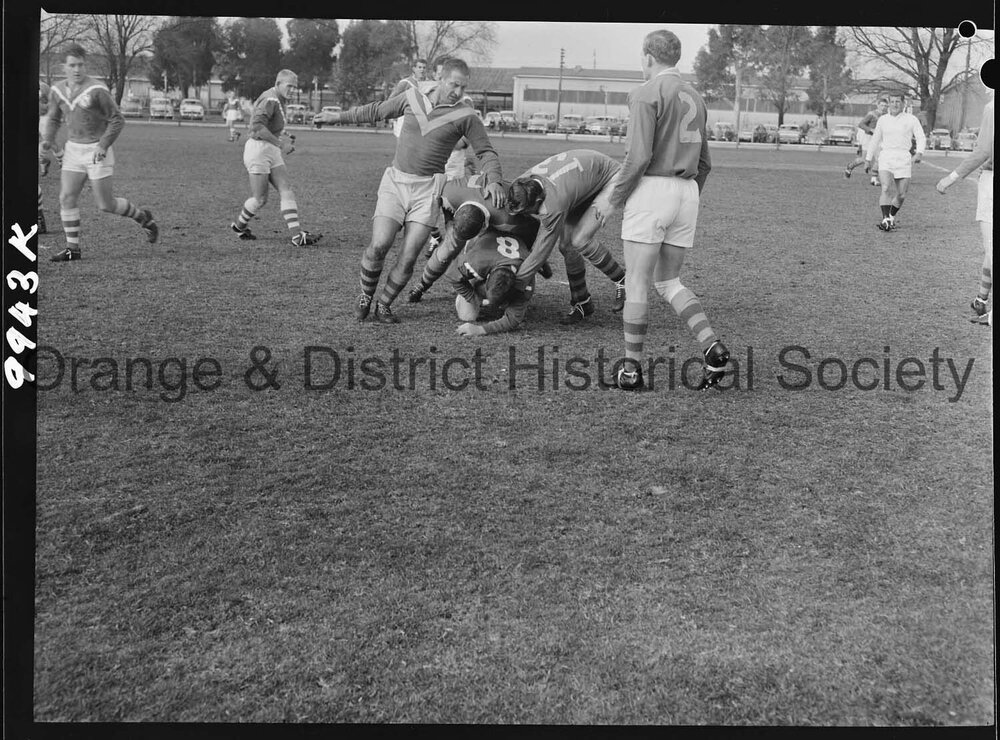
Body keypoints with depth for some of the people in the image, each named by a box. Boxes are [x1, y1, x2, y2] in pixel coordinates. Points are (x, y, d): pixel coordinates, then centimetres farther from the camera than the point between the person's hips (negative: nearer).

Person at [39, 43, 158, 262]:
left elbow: (117, 120, -12)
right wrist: (47, 141, 4)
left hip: (97, 151, -5)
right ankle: (73, 248, 4)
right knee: (66, 198, -5)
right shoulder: (57, 91, 3)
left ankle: (143, 217, 25)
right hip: (73, 150, 5)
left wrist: (103, 146, -20)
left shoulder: (97, 90, -16)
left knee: (106, 205, -2)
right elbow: (54, 119, 19)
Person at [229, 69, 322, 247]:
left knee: (286, 191, -4)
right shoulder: (270, 99, -15)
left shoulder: (279, 100, 17)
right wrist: (280, 143, -23)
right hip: (258, 148, -10)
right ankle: (239, 225, 23)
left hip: (272, 151, 10)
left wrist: (284, 138, 10)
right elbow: (257, 127, -27)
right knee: (260, 199, -2)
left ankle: (297, 235, -11)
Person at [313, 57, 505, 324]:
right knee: (379, 245, -14)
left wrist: (494, 179, -16)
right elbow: (376, 111, 20)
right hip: (395, 182, 1)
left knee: (409, 257, -8)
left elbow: (486, 152, 2)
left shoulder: (465, 116, -1)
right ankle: (365, 297, 11)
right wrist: (339, 116, 27)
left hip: (427, 189, -1)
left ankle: (383, 305, 14)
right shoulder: (411, 98, 6)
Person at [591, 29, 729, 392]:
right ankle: (712, 346, -4)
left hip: (652, 189, -7)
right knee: (668, 282, 14)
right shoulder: (694, 97, 17)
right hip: (687, 192, 7)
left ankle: (632, 368, 5)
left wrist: (613, 198, -7)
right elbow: (704, 163, 20)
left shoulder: (647, 93, -7)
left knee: (637, 283, 1)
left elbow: (639, 157, -15)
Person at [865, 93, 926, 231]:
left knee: (901, 195, 2)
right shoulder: (883, 120, 13)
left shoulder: (911, 119, 6)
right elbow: (875, 140, 23)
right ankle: (885, 220, -26)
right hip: (886, 157, 0)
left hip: (904, 159, 0)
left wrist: (919, 153, -18)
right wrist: (868, 159, 24)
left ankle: (891, 216, 27)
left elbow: (921, 138, 0)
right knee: (886, 188, -21)